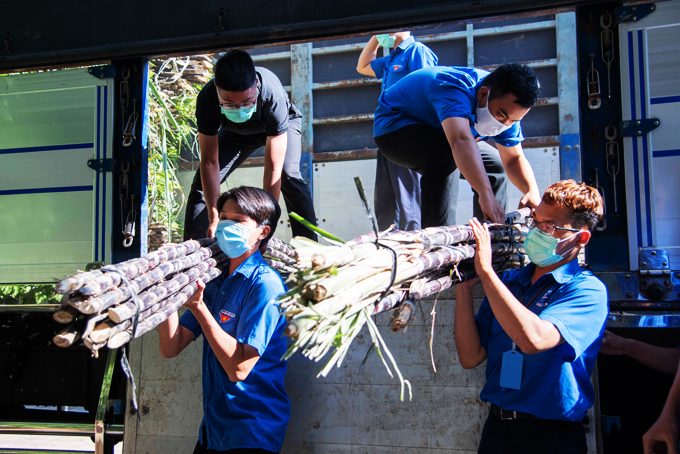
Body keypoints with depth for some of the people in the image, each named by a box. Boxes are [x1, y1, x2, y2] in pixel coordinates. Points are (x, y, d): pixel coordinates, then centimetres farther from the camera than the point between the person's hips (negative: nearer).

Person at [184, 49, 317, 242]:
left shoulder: (273, 96, -44)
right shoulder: (206, 100, -36)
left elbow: (273, 169, -43)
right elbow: (209, 161, -30)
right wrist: (214, 218, -36)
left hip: (281, 125, -3)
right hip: (236, 131, 3)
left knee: (289, 176, -28)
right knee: (202, 181, -8)